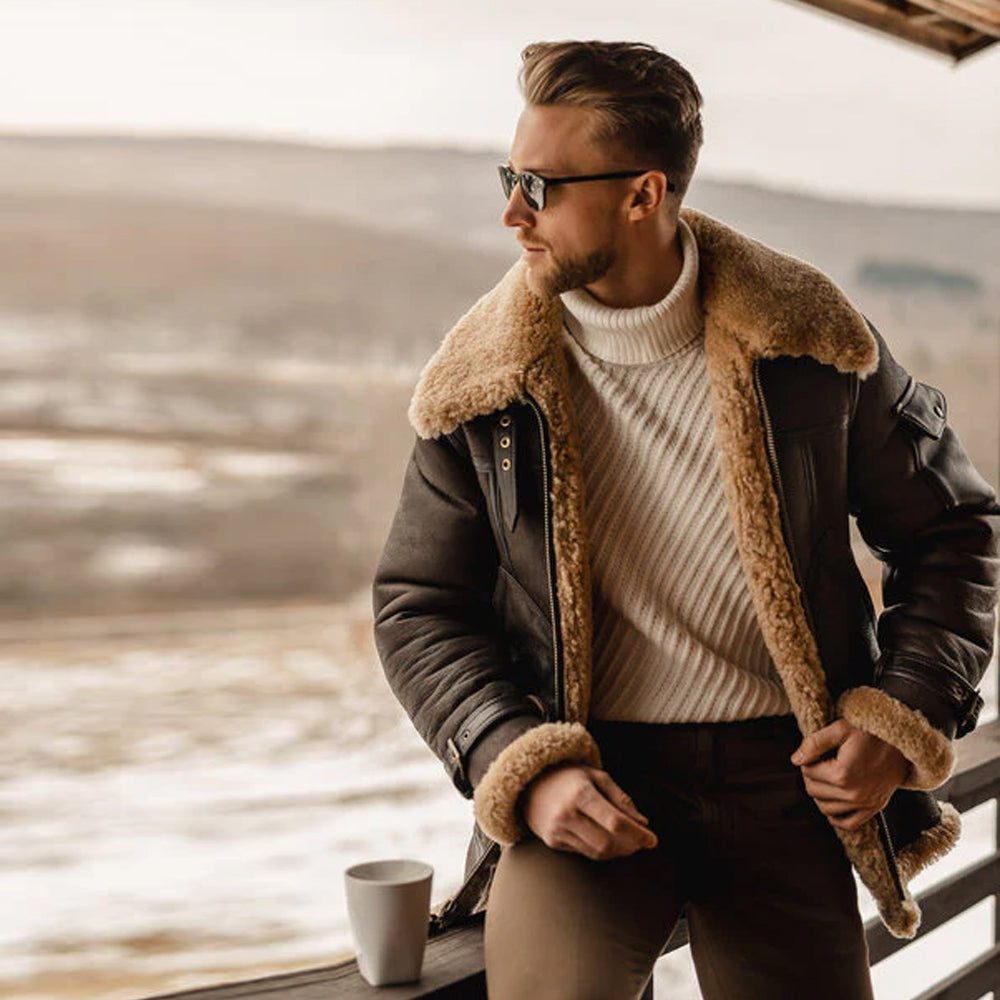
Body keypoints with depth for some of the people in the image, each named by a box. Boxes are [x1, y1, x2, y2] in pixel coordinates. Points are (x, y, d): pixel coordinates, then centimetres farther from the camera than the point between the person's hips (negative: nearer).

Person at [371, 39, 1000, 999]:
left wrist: (904, 719, -3)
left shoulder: (803, 335, -2)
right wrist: (524, 767, -10)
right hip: (586, 777, -1)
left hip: (783, 777, 2)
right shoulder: (483, 380, -2)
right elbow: (419, 605, 5)